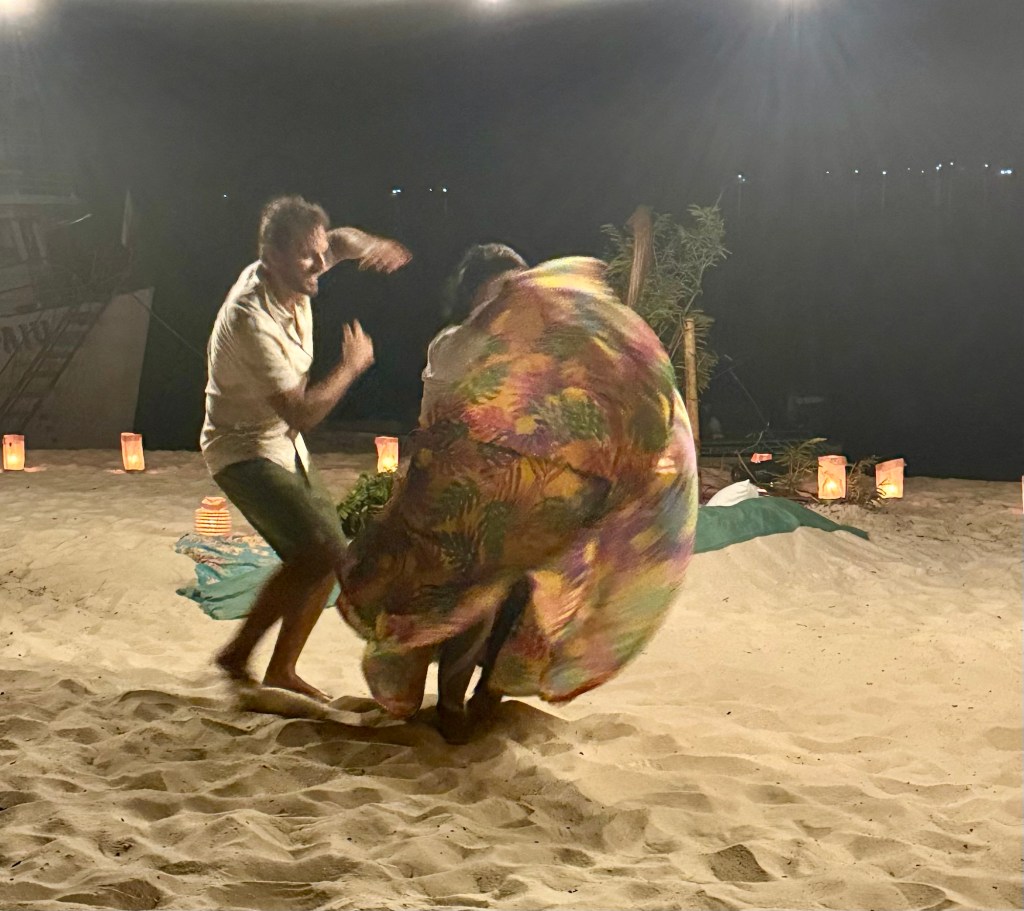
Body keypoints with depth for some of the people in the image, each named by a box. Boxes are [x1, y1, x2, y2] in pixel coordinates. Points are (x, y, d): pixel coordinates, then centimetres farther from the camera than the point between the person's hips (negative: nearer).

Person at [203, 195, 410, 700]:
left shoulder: (288, 278, -5)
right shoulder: (251, 319, -30)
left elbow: (340, 240, 18)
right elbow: (300, 414, -29)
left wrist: (372, 246, -5)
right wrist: (352, 366, -15)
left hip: (285, 448, 9)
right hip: (244, 451, -9)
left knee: (326, 557, 10)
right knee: (319, 552, -22)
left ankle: (281, 671, 22)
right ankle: (237, 653, -7)